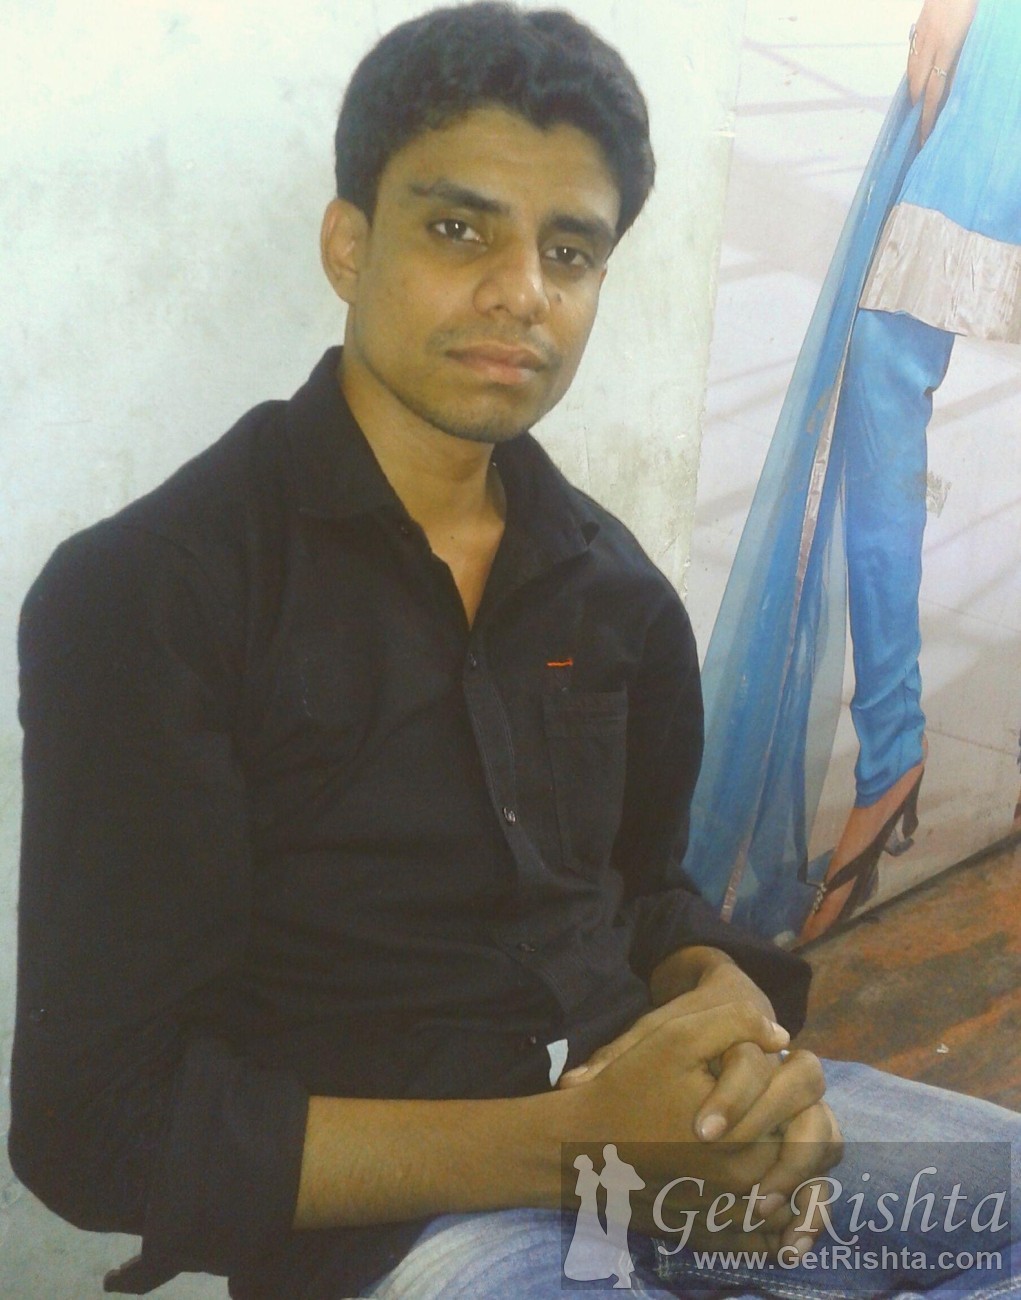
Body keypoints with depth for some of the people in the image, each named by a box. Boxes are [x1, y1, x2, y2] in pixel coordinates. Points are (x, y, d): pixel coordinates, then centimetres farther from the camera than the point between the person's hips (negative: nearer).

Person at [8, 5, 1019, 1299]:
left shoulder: (612, 584, 5)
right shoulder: (146, 595, -13)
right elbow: (104, 1118, -14)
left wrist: (734, 1019, -9)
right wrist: (567, 1141, -22)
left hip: (652, 1106, 6)